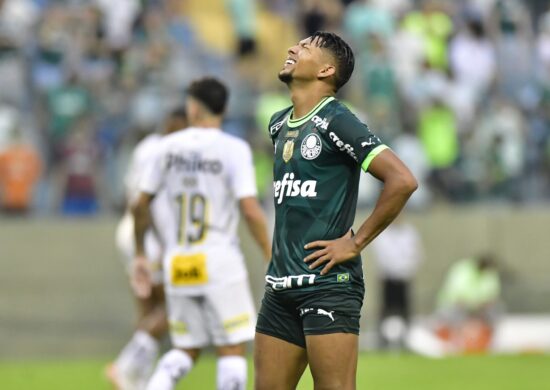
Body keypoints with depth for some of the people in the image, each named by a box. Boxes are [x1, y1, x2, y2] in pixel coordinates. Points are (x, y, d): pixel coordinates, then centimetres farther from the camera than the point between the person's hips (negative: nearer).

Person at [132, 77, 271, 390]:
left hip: (178, 265, 4)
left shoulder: (169, 146, 6)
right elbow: (250, 210, -14)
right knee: (232, 350, 3)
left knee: (186, 352, 14)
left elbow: (141, 205, 11)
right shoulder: (234, 149, -6)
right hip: (219, 261, -4)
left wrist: (140, 255, 23)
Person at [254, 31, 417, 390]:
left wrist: (356, 243, -13)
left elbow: (403, 181, -18)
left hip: (328, 284, -8)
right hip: (280, 285, 8)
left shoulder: (336, 122, -9)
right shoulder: (278, 125, 15)